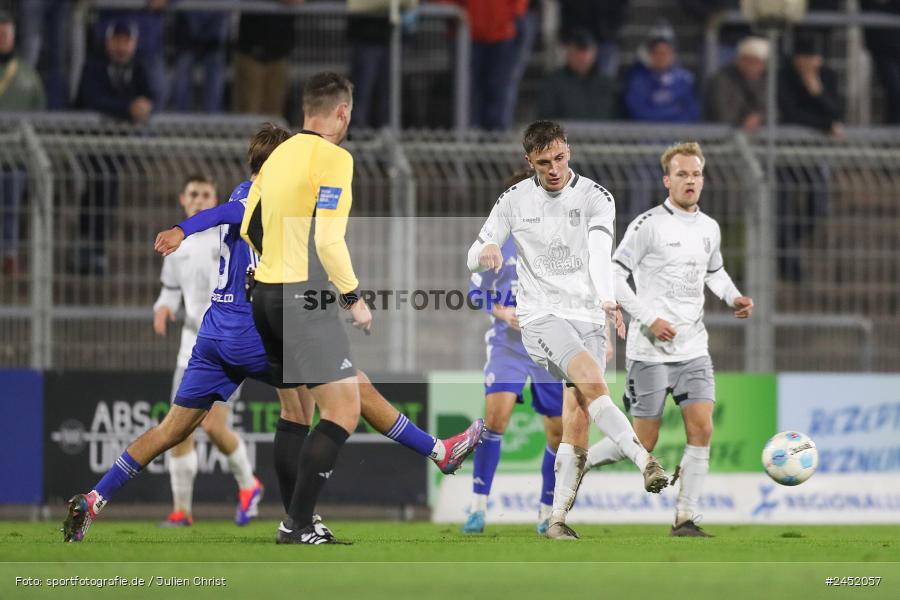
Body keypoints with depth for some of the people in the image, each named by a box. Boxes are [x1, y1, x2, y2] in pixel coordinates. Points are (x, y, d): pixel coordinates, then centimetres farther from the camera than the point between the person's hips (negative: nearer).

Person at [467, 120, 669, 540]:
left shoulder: (595, 198, 0)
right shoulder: (513, 202, 6)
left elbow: (600, 251, -18)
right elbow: (473, 260, 8)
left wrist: (606, 298, -37)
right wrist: (486, 252, -17)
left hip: (587, 318, 1)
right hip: (541, 317, -1)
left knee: (577, 422, -7)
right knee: (591, 378, -30)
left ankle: (558, 518, 3)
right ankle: (644, 461, -40)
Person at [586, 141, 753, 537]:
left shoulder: (709, 229, 9)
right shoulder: (649, 225, -10)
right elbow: (614, 276, -11)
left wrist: (734, 298, 7)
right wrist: (649, 319, -18)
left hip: (693, 349, 6)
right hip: (650, 351, -5)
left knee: (701, 430, -7)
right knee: (643, 443, -2)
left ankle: (685, 519, -1)